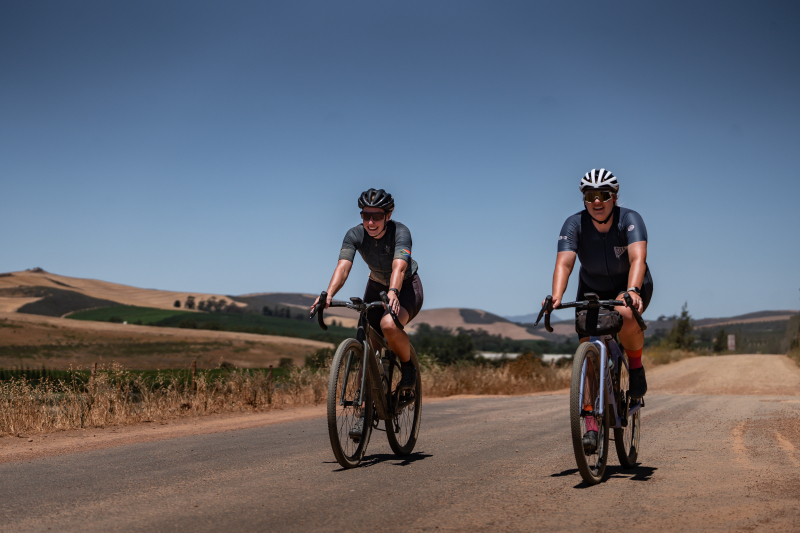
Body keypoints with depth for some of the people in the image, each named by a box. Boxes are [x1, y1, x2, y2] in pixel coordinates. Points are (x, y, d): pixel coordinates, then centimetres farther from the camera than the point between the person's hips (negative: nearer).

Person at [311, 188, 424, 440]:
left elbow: (399, 267, -44)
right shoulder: (355, 235, -18)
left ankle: (408, 367, -7)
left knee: (389, 325, -36)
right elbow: (343, 266, -32)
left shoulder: (400, 232, -28)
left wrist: (393, 293, -64)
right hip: (376, 287, 4)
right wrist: (328, 294, -50)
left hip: (406, 287, -4)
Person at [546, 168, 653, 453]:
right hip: (592, 289, 2)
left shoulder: (630, 220, -25)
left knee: (626, 316, -37)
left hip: (630, 286, -2)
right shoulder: (574, 224, -21)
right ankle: (592, 426, -2)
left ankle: (636, 367, -7)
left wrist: (632, 291, -59)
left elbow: (637, 258, -41)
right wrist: (556, 297, -52)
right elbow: (564, 263, -34)